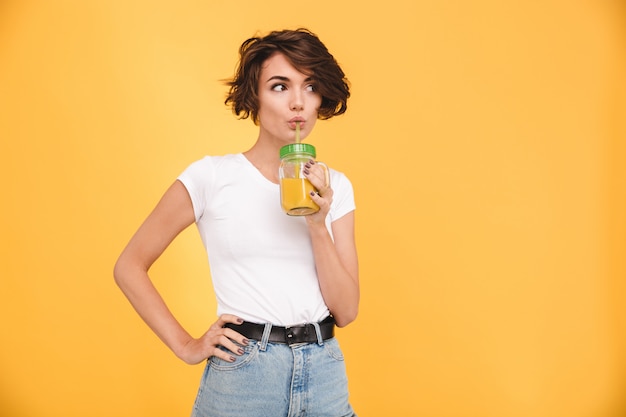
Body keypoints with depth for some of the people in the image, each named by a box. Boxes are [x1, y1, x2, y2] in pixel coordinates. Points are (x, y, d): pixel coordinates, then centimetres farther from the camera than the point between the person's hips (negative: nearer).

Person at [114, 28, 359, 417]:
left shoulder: (335, 186, 1)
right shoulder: (212, 176, -8)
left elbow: (346, 311, -2)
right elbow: (129, 267, -2)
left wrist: (318, 225, -14)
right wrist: (186, 346, -5)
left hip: (325, 371, 3)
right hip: (242, 375, -3)